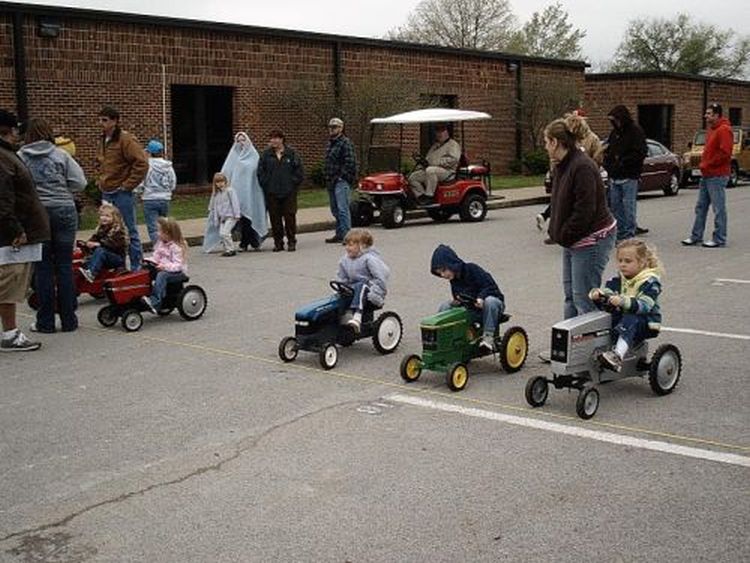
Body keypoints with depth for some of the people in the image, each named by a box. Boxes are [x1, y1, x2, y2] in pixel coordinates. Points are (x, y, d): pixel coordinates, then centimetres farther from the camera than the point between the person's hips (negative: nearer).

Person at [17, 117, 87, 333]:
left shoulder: (20, 157, -2)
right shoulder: (60, 155, 0)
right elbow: (79, 183, -4)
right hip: (64, 211, 0)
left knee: (43, 268, 6)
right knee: (65, 266, 7)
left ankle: (45, 321, 10)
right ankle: (68, 320, 11)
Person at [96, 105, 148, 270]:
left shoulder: (126, 139, -11)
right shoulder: (103, 140, 13)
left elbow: (142, 164, -16)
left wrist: (127, 185, -14)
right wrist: (101, 180, 16)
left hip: (122, 193, -8)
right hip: (106, 193, 8)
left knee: (129, 231, -2)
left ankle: (136, 267, 6)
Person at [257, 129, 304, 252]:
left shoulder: (291, 153, 1)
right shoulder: (266, 154, 6)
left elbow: (299, 170, 2)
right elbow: (260, 172, 7)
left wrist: (293, 183, -4)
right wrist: (266, 184, -1)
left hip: (288, 192, -2)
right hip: (272, 192, 2)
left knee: (289, 216, 0)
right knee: (275, 218, 4)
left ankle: (291, 242, 10)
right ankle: (278, 243, 12)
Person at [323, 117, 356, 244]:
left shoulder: (345, 143, -10)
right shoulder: (330, 143, 18)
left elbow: (350, 162, -18)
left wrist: (341, 177, -18)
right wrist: (327, 177, 16)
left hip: (341, 182, -9)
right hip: (331, 182, 9)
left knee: (342, 209, -13)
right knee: (335, 210, 13)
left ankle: (346, 235, -12)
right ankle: (339, 234, 21)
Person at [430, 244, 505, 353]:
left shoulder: (472, 269, -18)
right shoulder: (454, 280, 5)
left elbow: (490, 286, -19)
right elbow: (458, 298, 13)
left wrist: (481, 297, -36)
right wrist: (457, 301, -11)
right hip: (470, 309, 6)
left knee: (490, 301, -41)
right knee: (444, 307, -10)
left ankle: (488, 337, -35)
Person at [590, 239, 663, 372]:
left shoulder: (650, 282, -11)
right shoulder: (618, 281, 9)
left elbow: (643, 305, -26)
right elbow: (607, 294, -1)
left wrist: (623, 301, -42)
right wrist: (597, 294, -25)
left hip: (645, 322, -7)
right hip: (621, 318, 7)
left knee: (629, 321, -37)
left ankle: (618, 356, -54)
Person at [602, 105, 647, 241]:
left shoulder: (635, 131, -6)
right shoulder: (614, 132, 16)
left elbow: (641, 152, -14)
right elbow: (608, 151, 23)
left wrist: (622, 162, -18)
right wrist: (608, 163, 2)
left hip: (629, 177, -7)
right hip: (614, 177, 7)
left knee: (628, 207, -6)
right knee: (615, 206, 9)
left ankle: (629, 236, 0)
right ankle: (620, 234, 17)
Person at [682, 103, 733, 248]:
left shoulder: (724, 130, -14)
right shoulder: (711, 129, 17)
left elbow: (725, 153, -21)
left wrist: (708, 165, -16)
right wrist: (703, 163, 11)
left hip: (717, 176, -10)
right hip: (706, 175, 10)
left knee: (719, 208, -3)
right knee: (701, 207, 12)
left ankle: (719, 240, 2)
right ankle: (696, 236, 19)